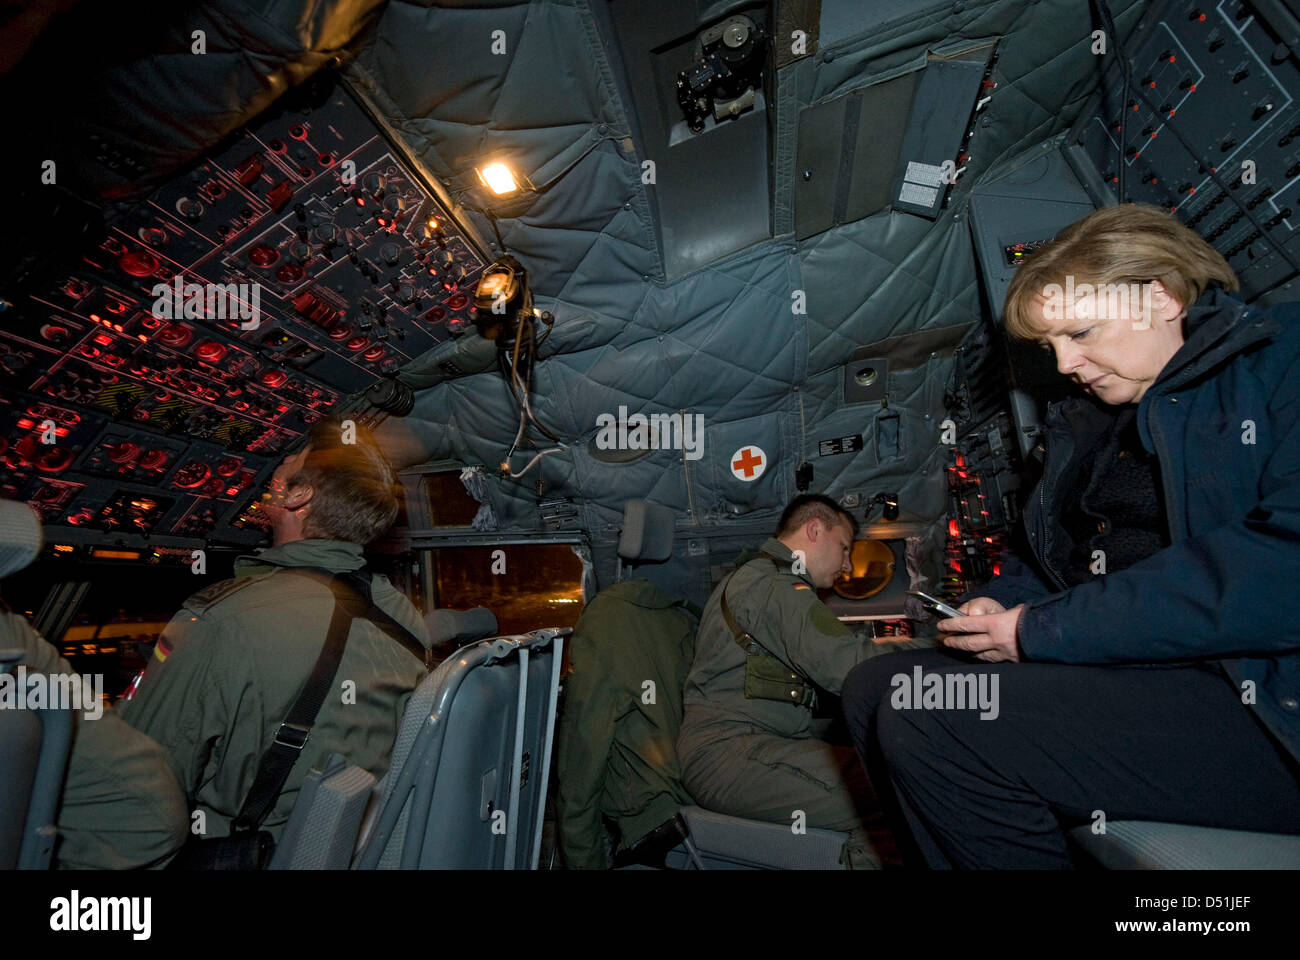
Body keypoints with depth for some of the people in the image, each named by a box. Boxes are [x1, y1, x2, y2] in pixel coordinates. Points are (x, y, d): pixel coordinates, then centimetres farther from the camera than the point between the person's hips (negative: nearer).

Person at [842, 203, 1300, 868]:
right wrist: (999, 605, 3)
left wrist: (1042, 629, -17)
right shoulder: (1086, 424, 18)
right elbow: (1044, 557, 28)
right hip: (1123, 682, 8)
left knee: (927, 714, -25)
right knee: (872, 687, 0)